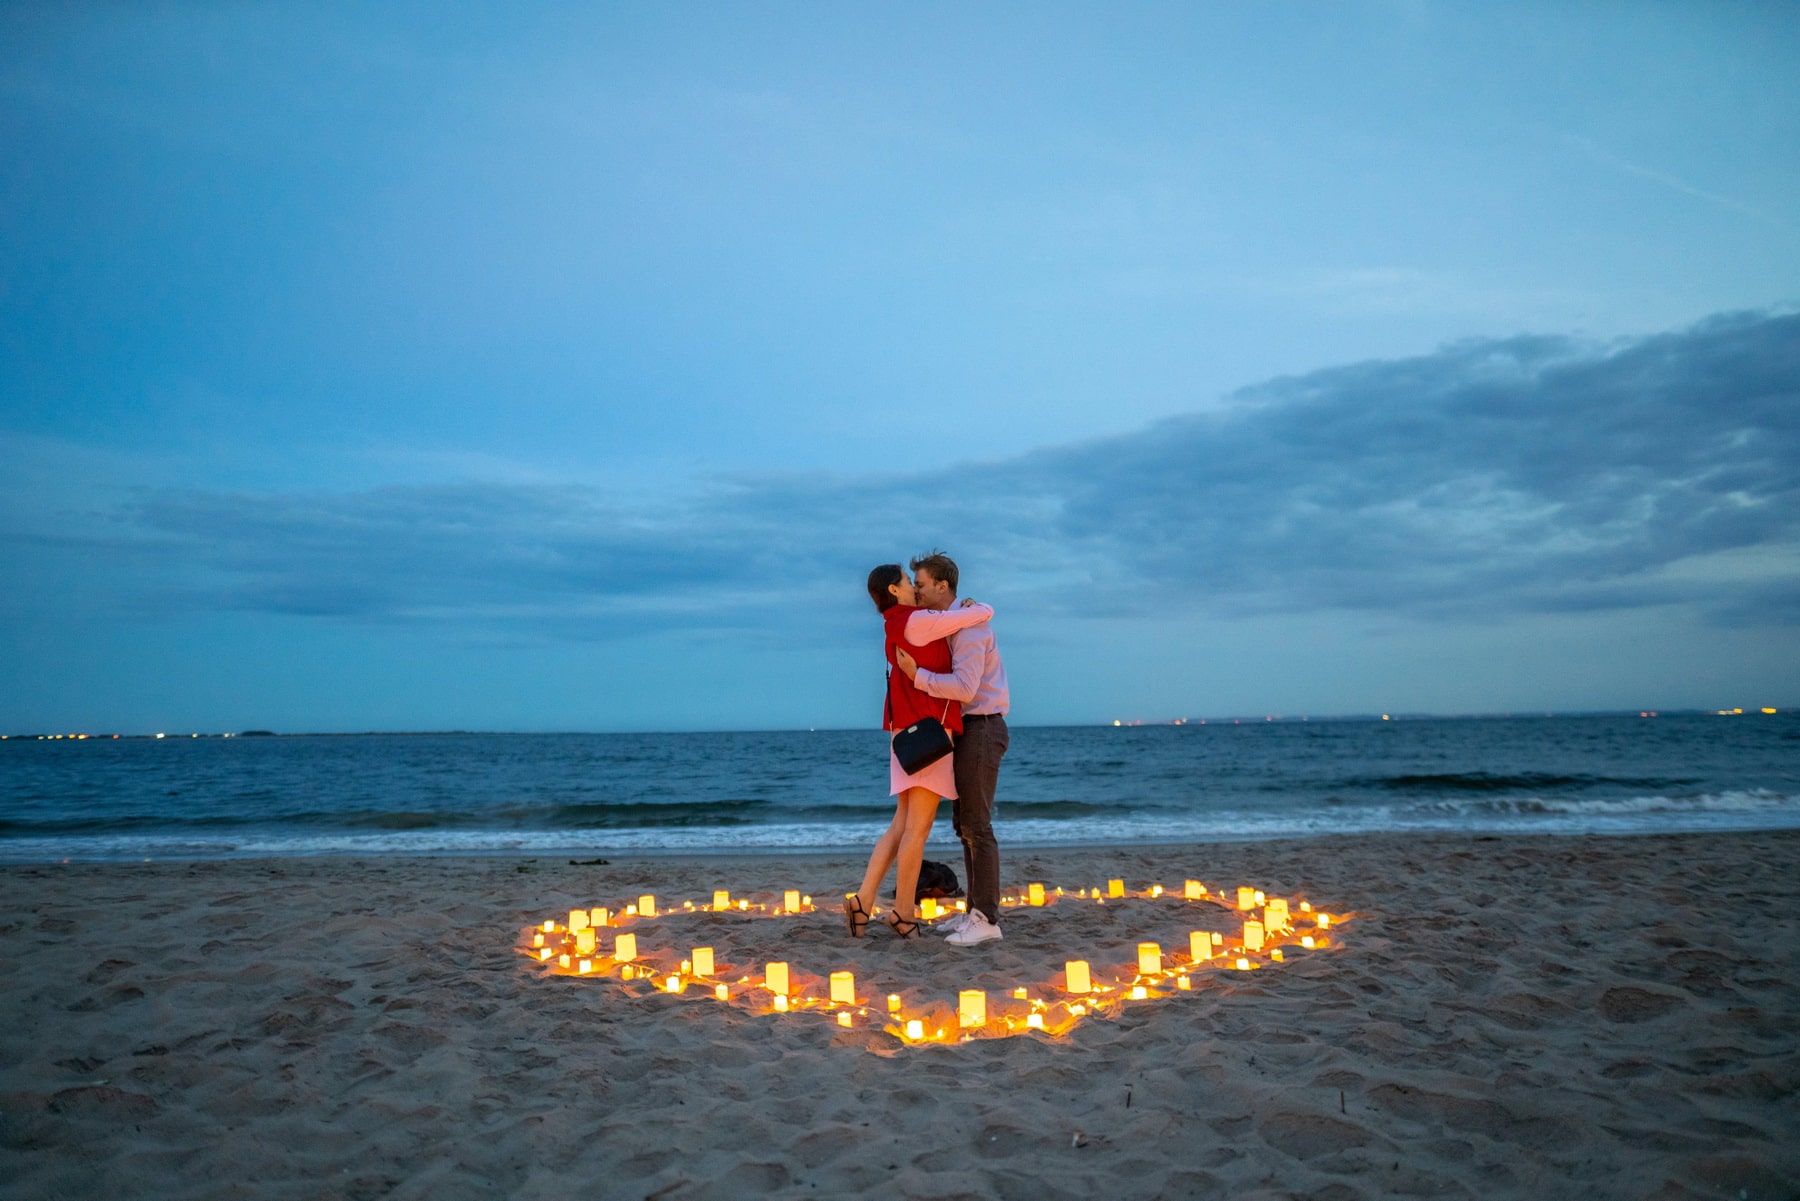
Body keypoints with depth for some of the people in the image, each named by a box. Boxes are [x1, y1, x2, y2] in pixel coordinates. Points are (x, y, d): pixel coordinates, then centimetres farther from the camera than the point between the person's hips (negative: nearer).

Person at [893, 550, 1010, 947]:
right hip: (967, 732, 10)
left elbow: (965, 688, -26)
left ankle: (986, 919, -5)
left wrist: (917, 676, -24)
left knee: (977, 826, -9)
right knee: (965, 824, 11)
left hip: (981, 730, -10)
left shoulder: (969, 624, -16)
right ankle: (978, 910, 17)